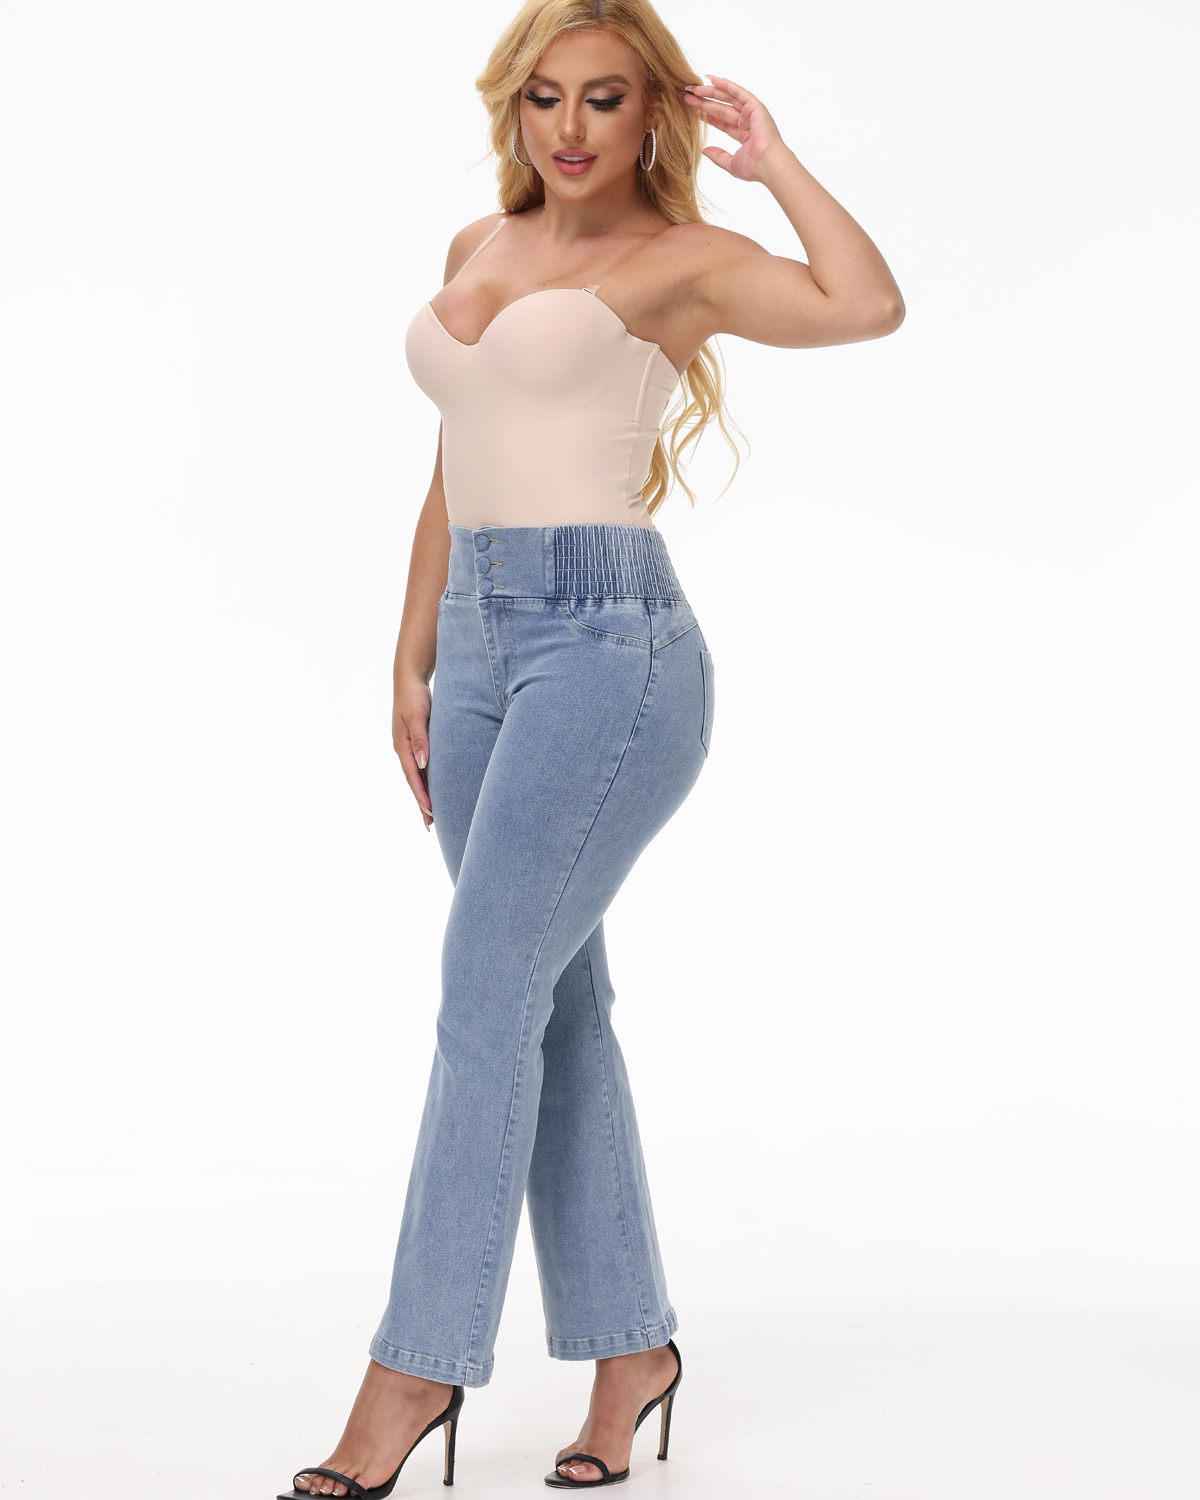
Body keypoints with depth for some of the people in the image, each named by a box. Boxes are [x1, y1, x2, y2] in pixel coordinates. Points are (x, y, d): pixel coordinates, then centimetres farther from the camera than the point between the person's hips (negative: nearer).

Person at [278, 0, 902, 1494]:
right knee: (554, 1001, 9)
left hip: (610, 644, -7)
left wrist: (771, 158, -9)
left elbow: (870, 306, -21)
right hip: (482, 642, 7)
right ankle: (629, 1341, 21)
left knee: (486, 993, -9)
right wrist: (414, 660, 17)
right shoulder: (476, 249, 16)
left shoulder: (679, 260, -3)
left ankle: (418, 1362, 1)